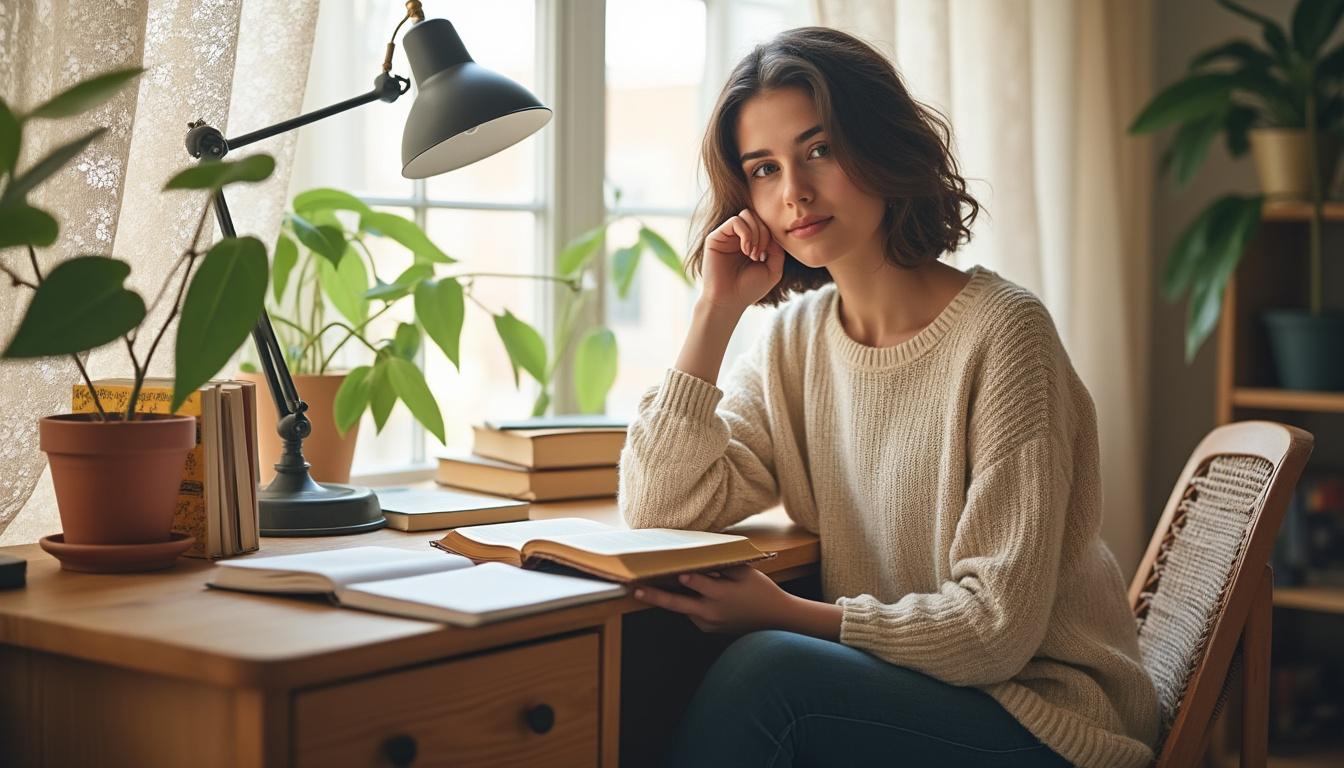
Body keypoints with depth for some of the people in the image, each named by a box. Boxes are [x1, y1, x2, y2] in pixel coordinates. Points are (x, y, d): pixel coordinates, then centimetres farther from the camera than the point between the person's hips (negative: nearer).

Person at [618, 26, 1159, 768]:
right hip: (894, 688, 5)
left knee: (764, 670, -28)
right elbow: (660, 510, -5)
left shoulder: (1001, 331, -16)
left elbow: (998, 627, -17)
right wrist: (716, 309, -7)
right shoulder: (796, 340, 4)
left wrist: (791, 617, -21)